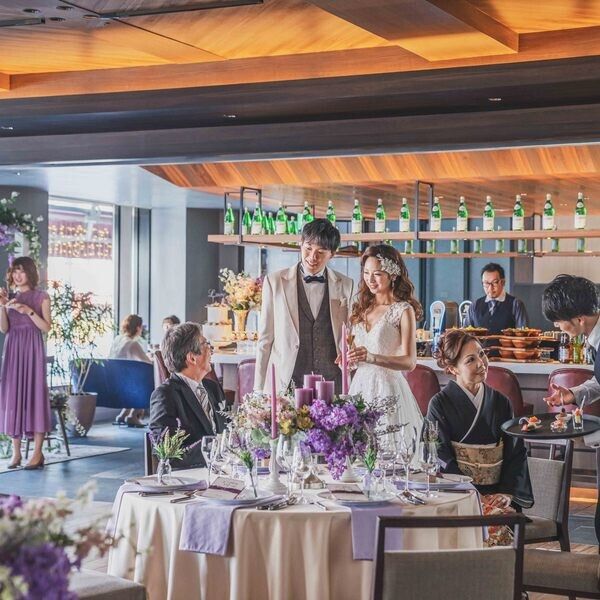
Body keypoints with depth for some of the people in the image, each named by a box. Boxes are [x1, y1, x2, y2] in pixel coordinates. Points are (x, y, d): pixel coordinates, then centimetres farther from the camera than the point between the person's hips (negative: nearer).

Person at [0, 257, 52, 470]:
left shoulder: (41, 297, 4)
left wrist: (28, 311, -15)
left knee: (34, 392, -8)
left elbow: (46, 327, -4)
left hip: (32, 348, -4)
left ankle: (38, 453, -7)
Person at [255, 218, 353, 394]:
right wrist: (259, 389, 2)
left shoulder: (346, 286, 7)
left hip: (332, 381, 1)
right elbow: (265, 338, 5)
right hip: (285, 383, -1)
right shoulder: (275, 282, 4)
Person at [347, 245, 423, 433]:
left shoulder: (403, 310, -6)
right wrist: (350, 356, -4)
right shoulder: (362, 308, 12)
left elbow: (409, 362, -14)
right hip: (360, 385, 5)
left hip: (387, 386, -5)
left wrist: (372, 357, -27)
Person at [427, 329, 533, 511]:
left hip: (496, 494, 3)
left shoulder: (500, 402, 12)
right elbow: (441, 458, -4)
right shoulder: (440, 404, 1)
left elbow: (516, 452, 10)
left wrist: (508, 493, -6)